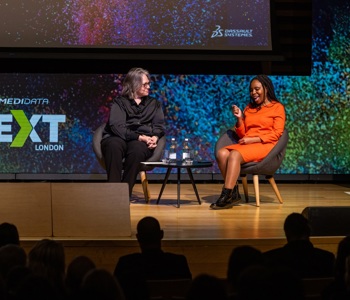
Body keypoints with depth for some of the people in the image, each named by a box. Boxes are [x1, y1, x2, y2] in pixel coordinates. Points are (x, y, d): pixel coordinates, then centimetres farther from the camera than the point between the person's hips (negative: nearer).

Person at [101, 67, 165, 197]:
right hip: (119, 138, -1)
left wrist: (155, 137, -12)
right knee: (114, 145, -39)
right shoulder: (120, 102, 12)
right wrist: (139, 137, -17)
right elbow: (117, 126, -5)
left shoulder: (154, 104, 24)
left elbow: (159, 125, 13)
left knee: (136, 149, -38)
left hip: (141, 142, 1)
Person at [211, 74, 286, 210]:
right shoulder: (249, 108, 24)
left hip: (265, 146, -5)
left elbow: (276, 134, -3)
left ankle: (227, 196, -38)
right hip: (246, 145, 6)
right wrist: (239, 118, 4)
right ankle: (233, 193, -27)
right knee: (221, 153, -26)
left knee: (235, 155, -34)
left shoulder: (277, 107, 8)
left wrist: (253, 139, -12)